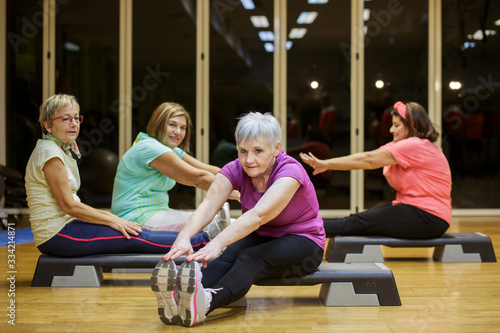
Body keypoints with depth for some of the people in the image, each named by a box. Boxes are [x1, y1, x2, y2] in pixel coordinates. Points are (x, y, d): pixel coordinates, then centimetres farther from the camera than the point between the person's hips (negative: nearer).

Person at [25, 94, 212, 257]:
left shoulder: (62, 150, 14)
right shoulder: (49, 152, -15)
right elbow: (68, 205, -19)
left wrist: (109, 216, 7)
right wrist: (111, 220, -13)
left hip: (63, 227, 9)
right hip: (56, 235, -9)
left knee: (135, 232, 1)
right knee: (134, 237, -11)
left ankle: (206, 237, 1)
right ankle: (202, 240, -7)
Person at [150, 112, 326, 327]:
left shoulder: (290, 171, -25)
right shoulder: (236, 170, -9)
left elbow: (258, 215, -42)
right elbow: (207, 206, -26)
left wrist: (217, 243, -56)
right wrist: (184, 237, -47)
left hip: (303, 243, -4)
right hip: (261, 237, 5)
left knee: (248, 258, -35)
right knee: (229, 255, -31)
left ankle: (205, 303, -63)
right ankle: (178, 298, -57)